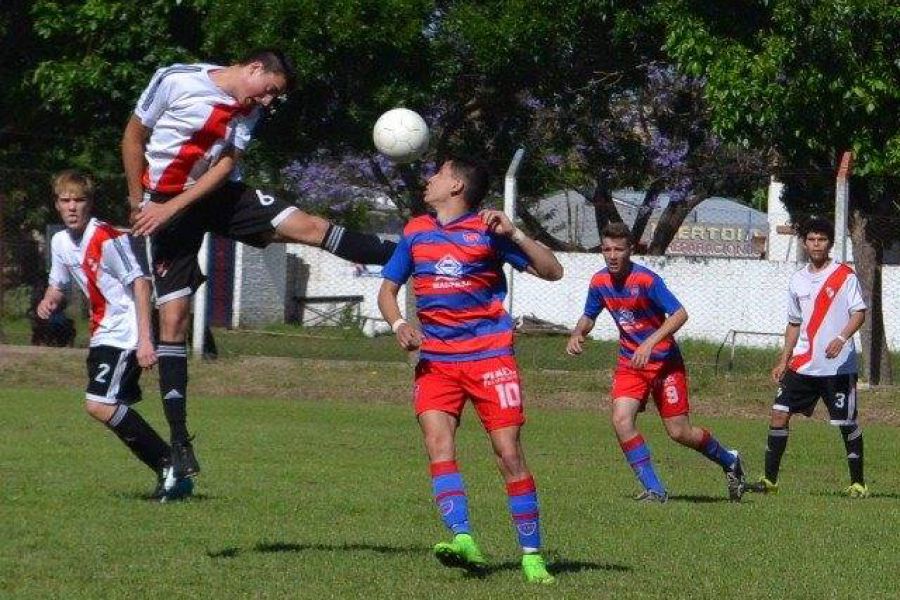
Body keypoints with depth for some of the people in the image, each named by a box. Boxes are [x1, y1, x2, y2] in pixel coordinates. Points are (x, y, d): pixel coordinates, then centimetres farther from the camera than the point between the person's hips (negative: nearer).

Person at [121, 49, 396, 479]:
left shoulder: (249, 111, -2)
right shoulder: (176, 81, -17)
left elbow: (226, 164, -6)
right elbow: (133, 137, -9)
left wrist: (172, 207, -18)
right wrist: (139, 203, -7)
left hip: (218, 194, 4)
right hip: (164, 204, -4)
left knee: (309, 226, -12)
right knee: (173, 317, -8)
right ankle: (179, 442, -6)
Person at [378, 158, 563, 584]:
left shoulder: (487, 230, 1)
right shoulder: (415, 233, 13)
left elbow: (552, 272, -2)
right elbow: (388, 289, 17)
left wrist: (513, 234, -15)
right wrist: (398, 324, -4)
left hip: (489, 353, -3)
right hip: (435, 358, 3)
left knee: (509, 454, -7)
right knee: (437, 444, -18)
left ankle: (532, 554, 1)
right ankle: (463, 541, -27)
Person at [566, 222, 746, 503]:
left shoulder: (646, 280, -20)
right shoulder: (600, 282, -2)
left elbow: (680, 314, -24)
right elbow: (589, 317, 15)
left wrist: (650, 343, -34)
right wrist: (577, 334, -7)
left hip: (665, 361, -5)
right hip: (629, 363, 5)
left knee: (679, 432, -2)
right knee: (622, 420, -18)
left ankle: (728, 461, 27)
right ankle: (654, 489, -11)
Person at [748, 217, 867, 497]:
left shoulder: (845, 276, -3)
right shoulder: (798, 280, 13)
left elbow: (859, 312, -9)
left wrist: (842, 339, -25)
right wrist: (784, 361, 15)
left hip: (838, 366, -5)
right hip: (802, 365, 5)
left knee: (847, 423, 0)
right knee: (779, 414, -3)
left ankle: (857, 483, 14)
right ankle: (769, 479, 3)